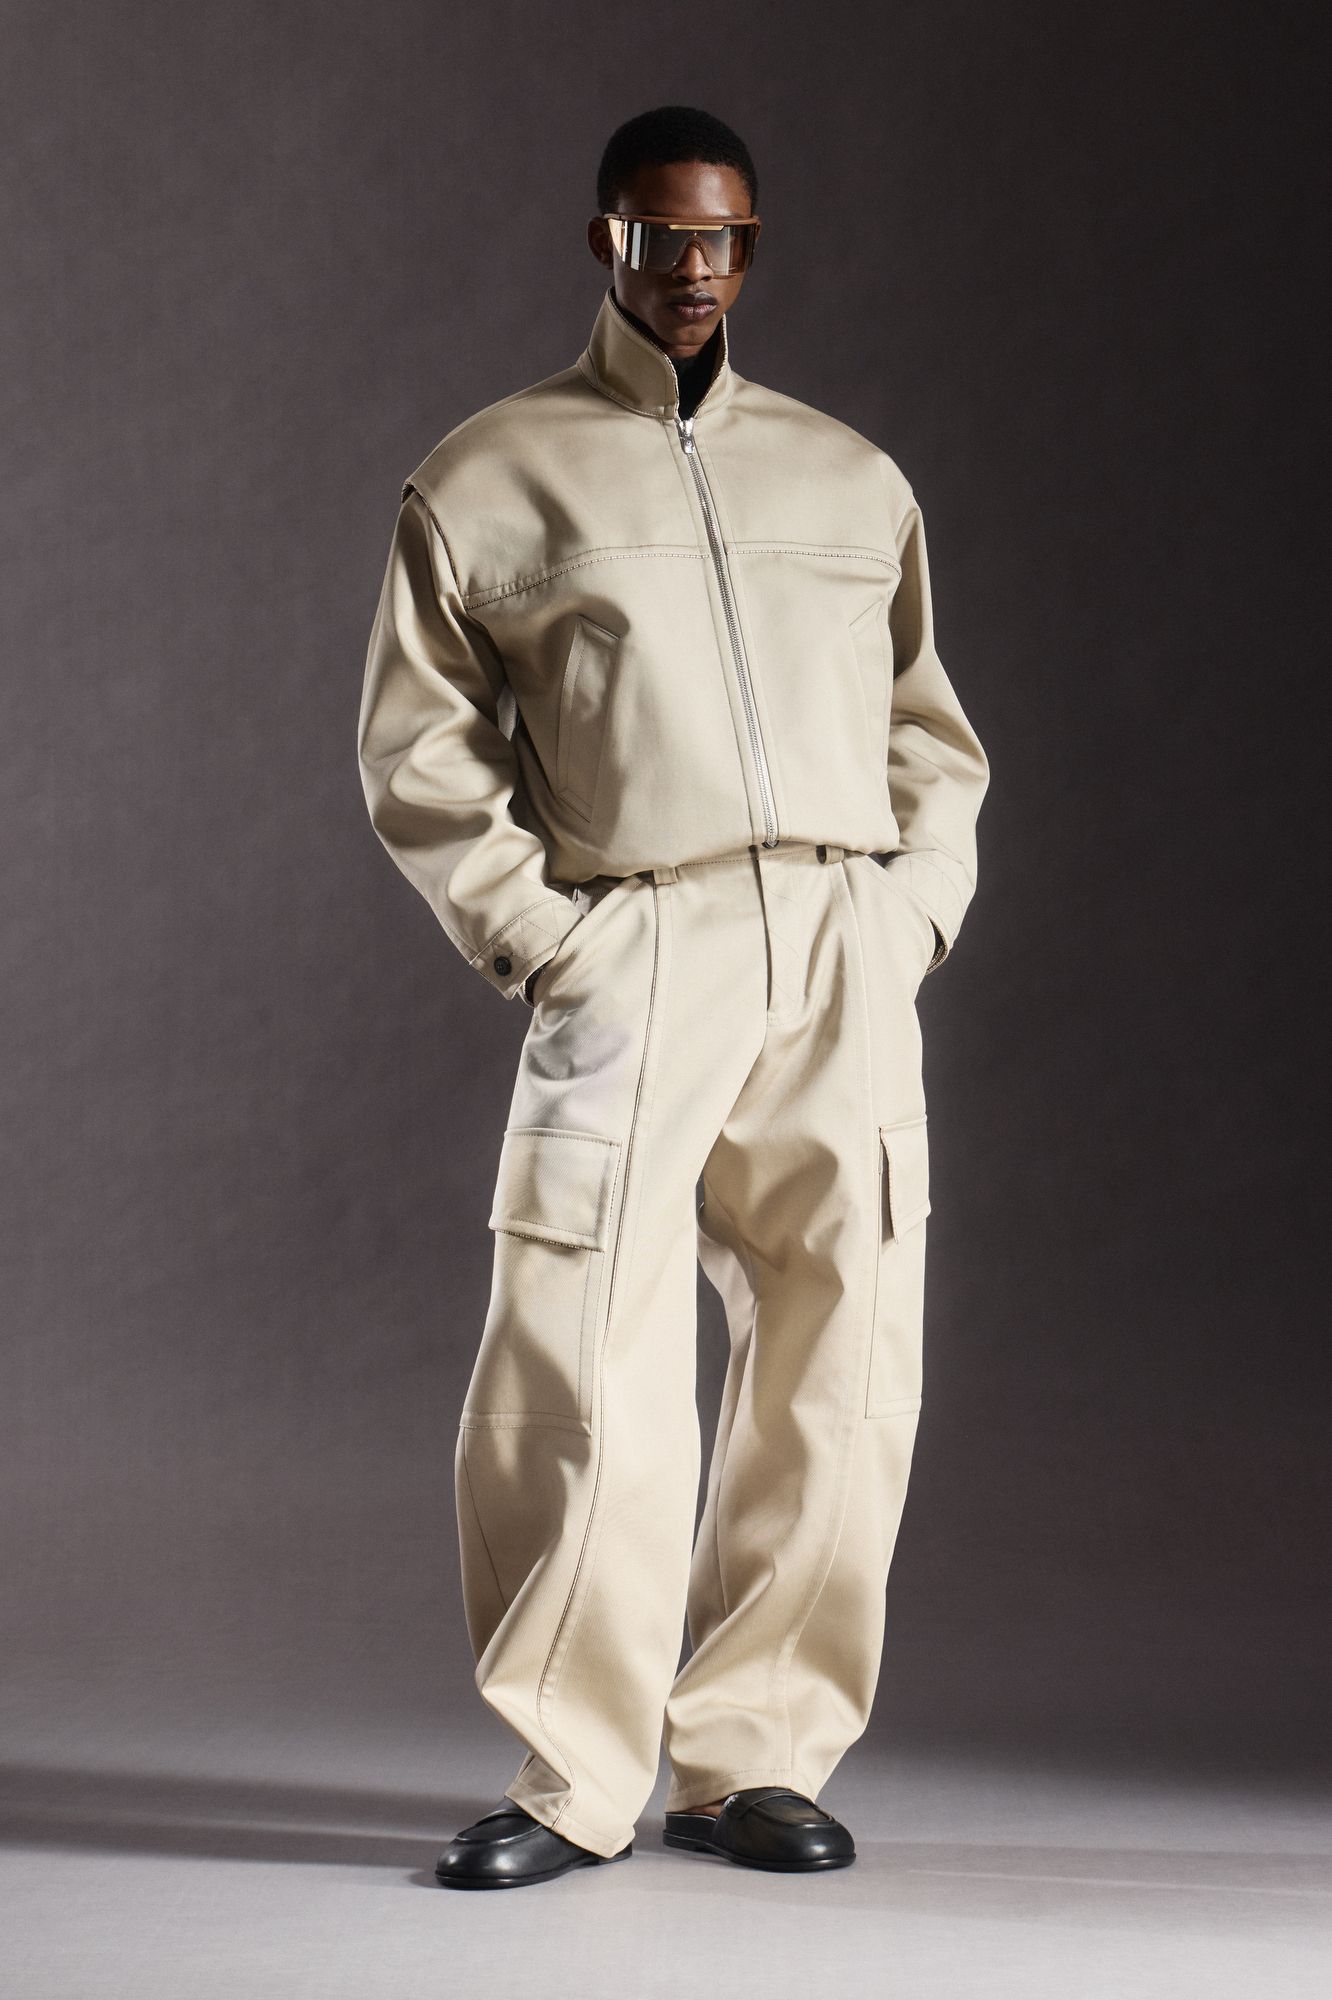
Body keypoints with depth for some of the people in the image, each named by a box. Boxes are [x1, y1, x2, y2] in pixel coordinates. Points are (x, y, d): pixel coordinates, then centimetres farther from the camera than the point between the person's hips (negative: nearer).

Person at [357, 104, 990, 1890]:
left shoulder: (852, 479, 18)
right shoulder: (490, 480, 9)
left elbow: (931, 725, 21)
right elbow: (418, 744, 6)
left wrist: (919, 905, 6)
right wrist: (535, 930, -4)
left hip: (851, 971, 3)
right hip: (638, 961, -3)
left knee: (843, 1364, 2)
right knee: (587, 1364, -8)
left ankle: (754, 1755, 14)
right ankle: (580, 1776, 5)